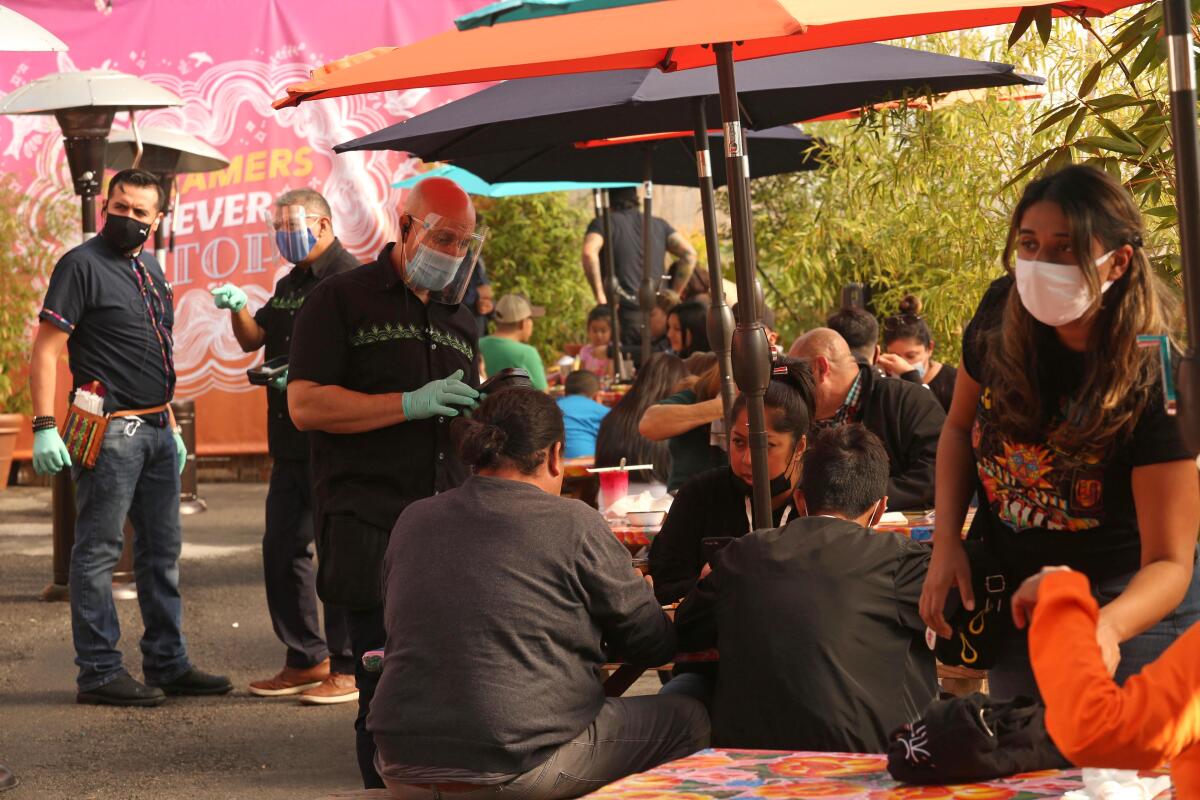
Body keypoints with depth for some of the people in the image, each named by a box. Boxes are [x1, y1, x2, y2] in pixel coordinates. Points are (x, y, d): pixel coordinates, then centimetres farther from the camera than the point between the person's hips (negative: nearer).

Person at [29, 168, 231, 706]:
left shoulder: (150, 269, 17)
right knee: (97, 551, -4)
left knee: (162, 550, 12)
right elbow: (46, 350, -12)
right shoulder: (82, 264, -6)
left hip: (156, 430, 8)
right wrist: (44, 426, -20)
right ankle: (99, 672, 0)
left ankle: (167, 664, 20)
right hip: (111, 430, -8)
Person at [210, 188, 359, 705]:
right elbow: (253, 340, 22)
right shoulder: (290, 285, 19)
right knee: (282, 548, 11)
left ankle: (349, 668, 0)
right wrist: (237, 308, 5)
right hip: (290, 442, 9)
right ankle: (306, 660, 21)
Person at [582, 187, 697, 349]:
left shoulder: (603, 223, 5)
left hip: (624, 316, -4)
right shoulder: (659, 224, 17)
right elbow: (689, 254, 6)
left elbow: (589, 253, -15)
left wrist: (599, 296, -11)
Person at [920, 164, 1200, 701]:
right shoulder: (1001, 320, -14)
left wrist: (1107, 627, -49)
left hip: (1130, 606, -5)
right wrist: (946, 544, -5)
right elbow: (960, 426, 6)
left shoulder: (1157, 381, -27)